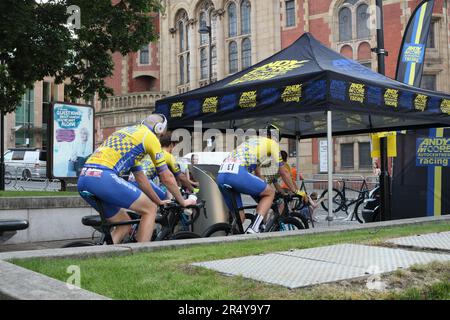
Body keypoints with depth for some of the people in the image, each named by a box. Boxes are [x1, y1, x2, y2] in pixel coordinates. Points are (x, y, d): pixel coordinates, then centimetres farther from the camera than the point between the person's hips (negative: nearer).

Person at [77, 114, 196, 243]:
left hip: (83, 180, 9)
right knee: (150, 209, 5)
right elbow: (167, 177, 10)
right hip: (103, 177, -9)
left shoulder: (128, 132, 31)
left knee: (125, 225, 18)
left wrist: (159, 202, 40)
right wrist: (182, 201, 23)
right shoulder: (149, 136, 7)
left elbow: (140, 178, 35)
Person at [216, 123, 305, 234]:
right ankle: (253, 230, -3)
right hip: (237, 173, -7)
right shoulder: (272, 143, 17)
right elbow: (283, 172, 19)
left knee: (239, 216, 17)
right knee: (270, 192, 11)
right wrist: (296, 191, 30)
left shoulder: (253, 141, 37)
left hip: (221, 175, 7)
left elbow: (256, 170, 45)